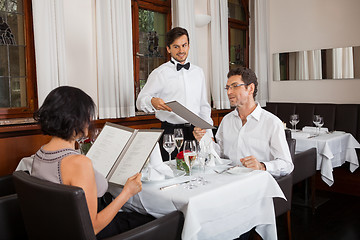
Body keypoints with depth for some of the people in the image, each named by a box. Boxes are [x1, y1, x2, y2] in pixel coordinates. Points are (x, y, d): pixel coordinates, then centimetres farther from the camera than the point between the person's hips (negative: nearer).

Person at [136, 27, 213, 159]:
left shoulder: (198, 72, 16)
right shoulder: (159, 73, 1)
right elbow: (140, 101, -1)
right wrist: (152, 102, -24)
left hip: (196, 132, 4)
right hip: (170, 132, -3)